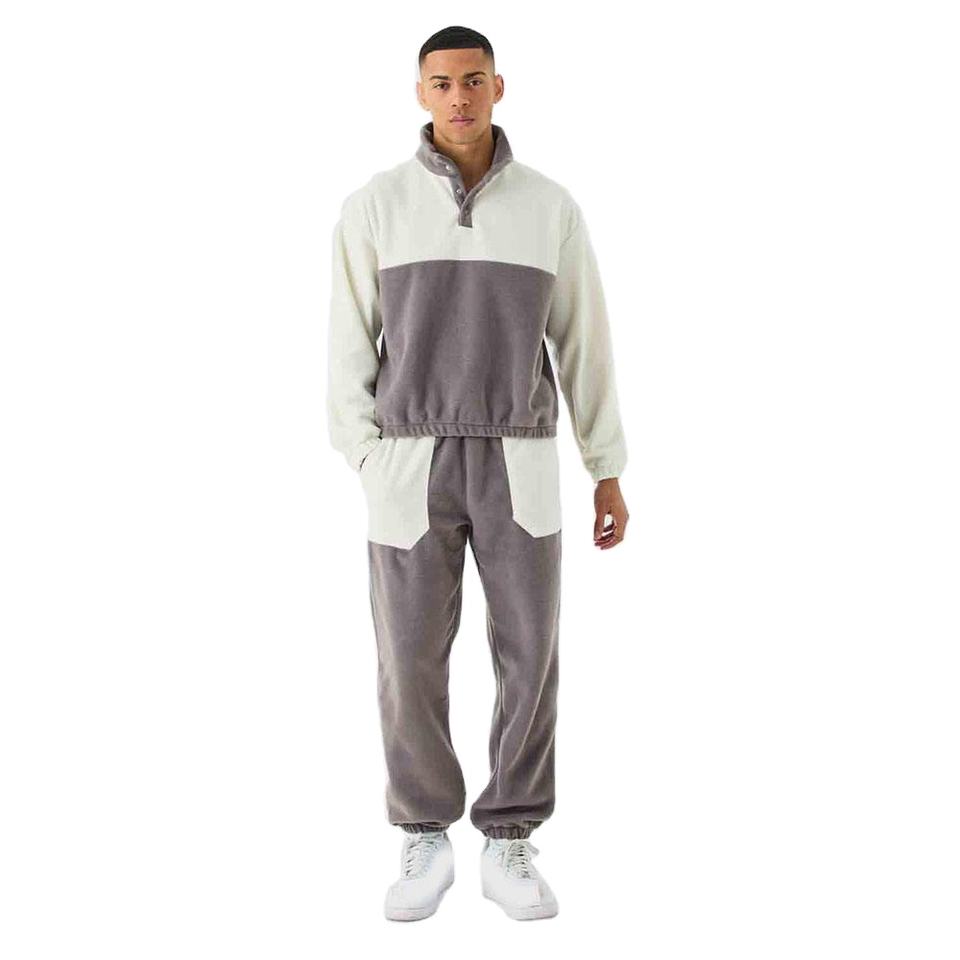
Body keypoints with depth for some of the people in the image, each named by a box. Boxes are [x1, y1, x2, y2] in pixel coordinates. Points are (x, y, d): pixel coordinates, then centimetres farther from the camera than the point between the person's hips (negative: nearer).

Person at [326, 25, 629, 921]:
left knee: (529, 658, 1)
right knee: (411, 663, 2)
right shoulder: (373, 207, 1)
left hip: (517, 467, 1)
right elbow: (350, 351, 2)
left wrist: (609, 474, 8)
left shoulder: (551, 207, 4)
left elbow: (584, 346, 8)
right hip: (413, 467, -1)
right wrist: (365, 472, -5)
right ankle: (426, 843, 20)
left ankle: (507, 847, 17)